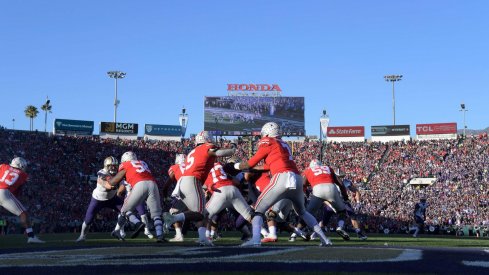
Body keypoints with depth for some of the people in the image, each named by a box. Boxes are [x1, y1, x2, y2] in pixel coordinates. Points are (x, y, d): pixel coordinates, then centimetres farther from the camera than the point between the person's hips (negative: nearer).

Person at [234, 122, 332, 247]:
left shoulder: (268, 143, 7)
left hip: (282, 178, -7)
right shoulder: (285, 145, 27)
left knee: (258, 209, 2)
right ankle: (324, 238, 20)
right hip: (297, 179, 7)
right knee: (302, 211, 28)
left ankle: (255, 239, -20)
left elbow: (250, 164, 11)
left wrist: (236, 165, 27)